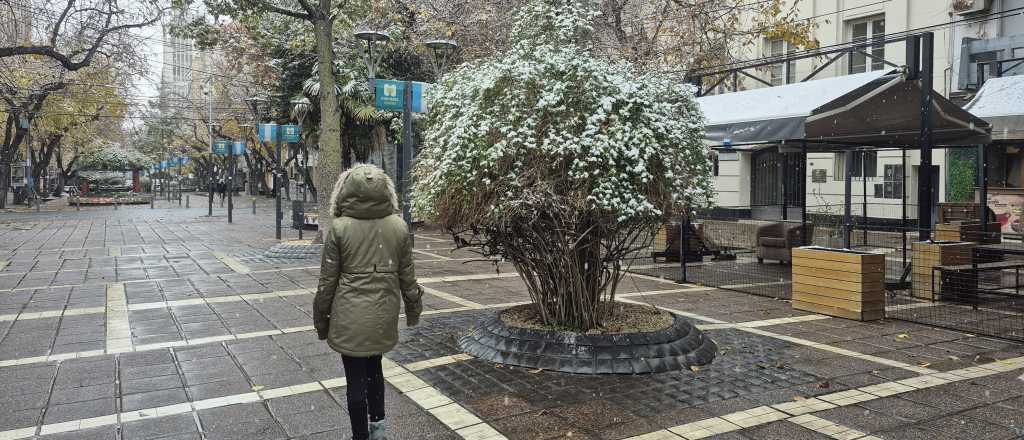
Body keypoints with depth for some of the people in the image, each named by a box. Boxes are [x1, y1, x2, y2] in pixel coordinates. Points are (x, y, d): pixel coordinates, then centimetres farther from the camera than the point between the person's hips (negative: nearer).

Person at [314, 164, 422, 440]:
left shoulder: (339, 228, -11)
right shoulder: (399, 226, -4)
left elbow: (328, 280, -7)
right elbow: (407, 276, 3)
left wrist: (321, 318, 5)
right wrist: (413, 309, 16)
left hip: (350, 316, -3)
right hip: (384, 314, 3)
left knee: (356, 377, 10)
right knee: (374, 368, 25)